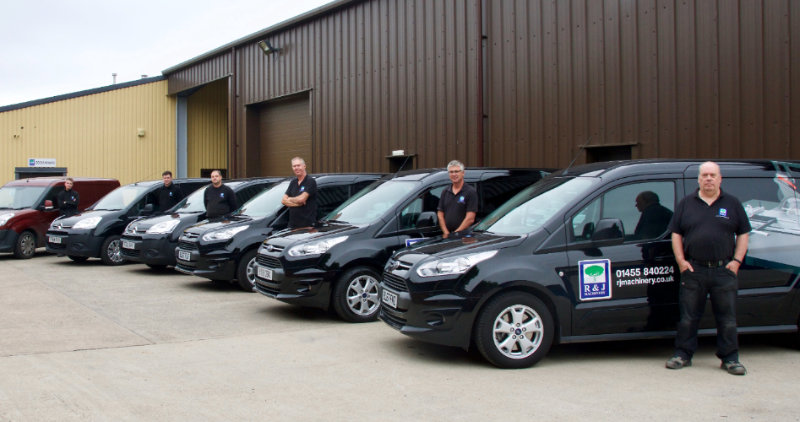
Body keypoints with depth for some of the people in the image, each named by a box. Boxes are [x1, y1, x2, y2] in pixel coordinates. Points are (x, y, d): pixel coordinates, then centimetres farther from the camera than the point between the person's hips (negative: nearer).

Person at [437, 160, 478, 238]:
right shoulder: (445, 192, 15)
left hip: (463, 235, -4)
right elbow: (440, 215, 12)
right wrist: (446, 233, -2)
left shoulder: (471, 191, -1)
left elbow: (470, 219, -8)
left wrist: (456, 233, -12)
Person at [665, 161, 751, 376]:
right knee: (688, 316, 5)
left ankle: (730, 358, 12)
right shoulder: (686, 204, 9)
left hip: (724, 270, 0)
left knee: (727, 318, 3)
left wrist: (736, 261, -2)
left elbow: (743, 234, 9)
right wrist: (681, 261, -2)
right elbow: (676, 234, 8)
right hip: (693, 270, 0)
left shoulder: (732, 204, 9)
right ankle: (683, 354, 15)